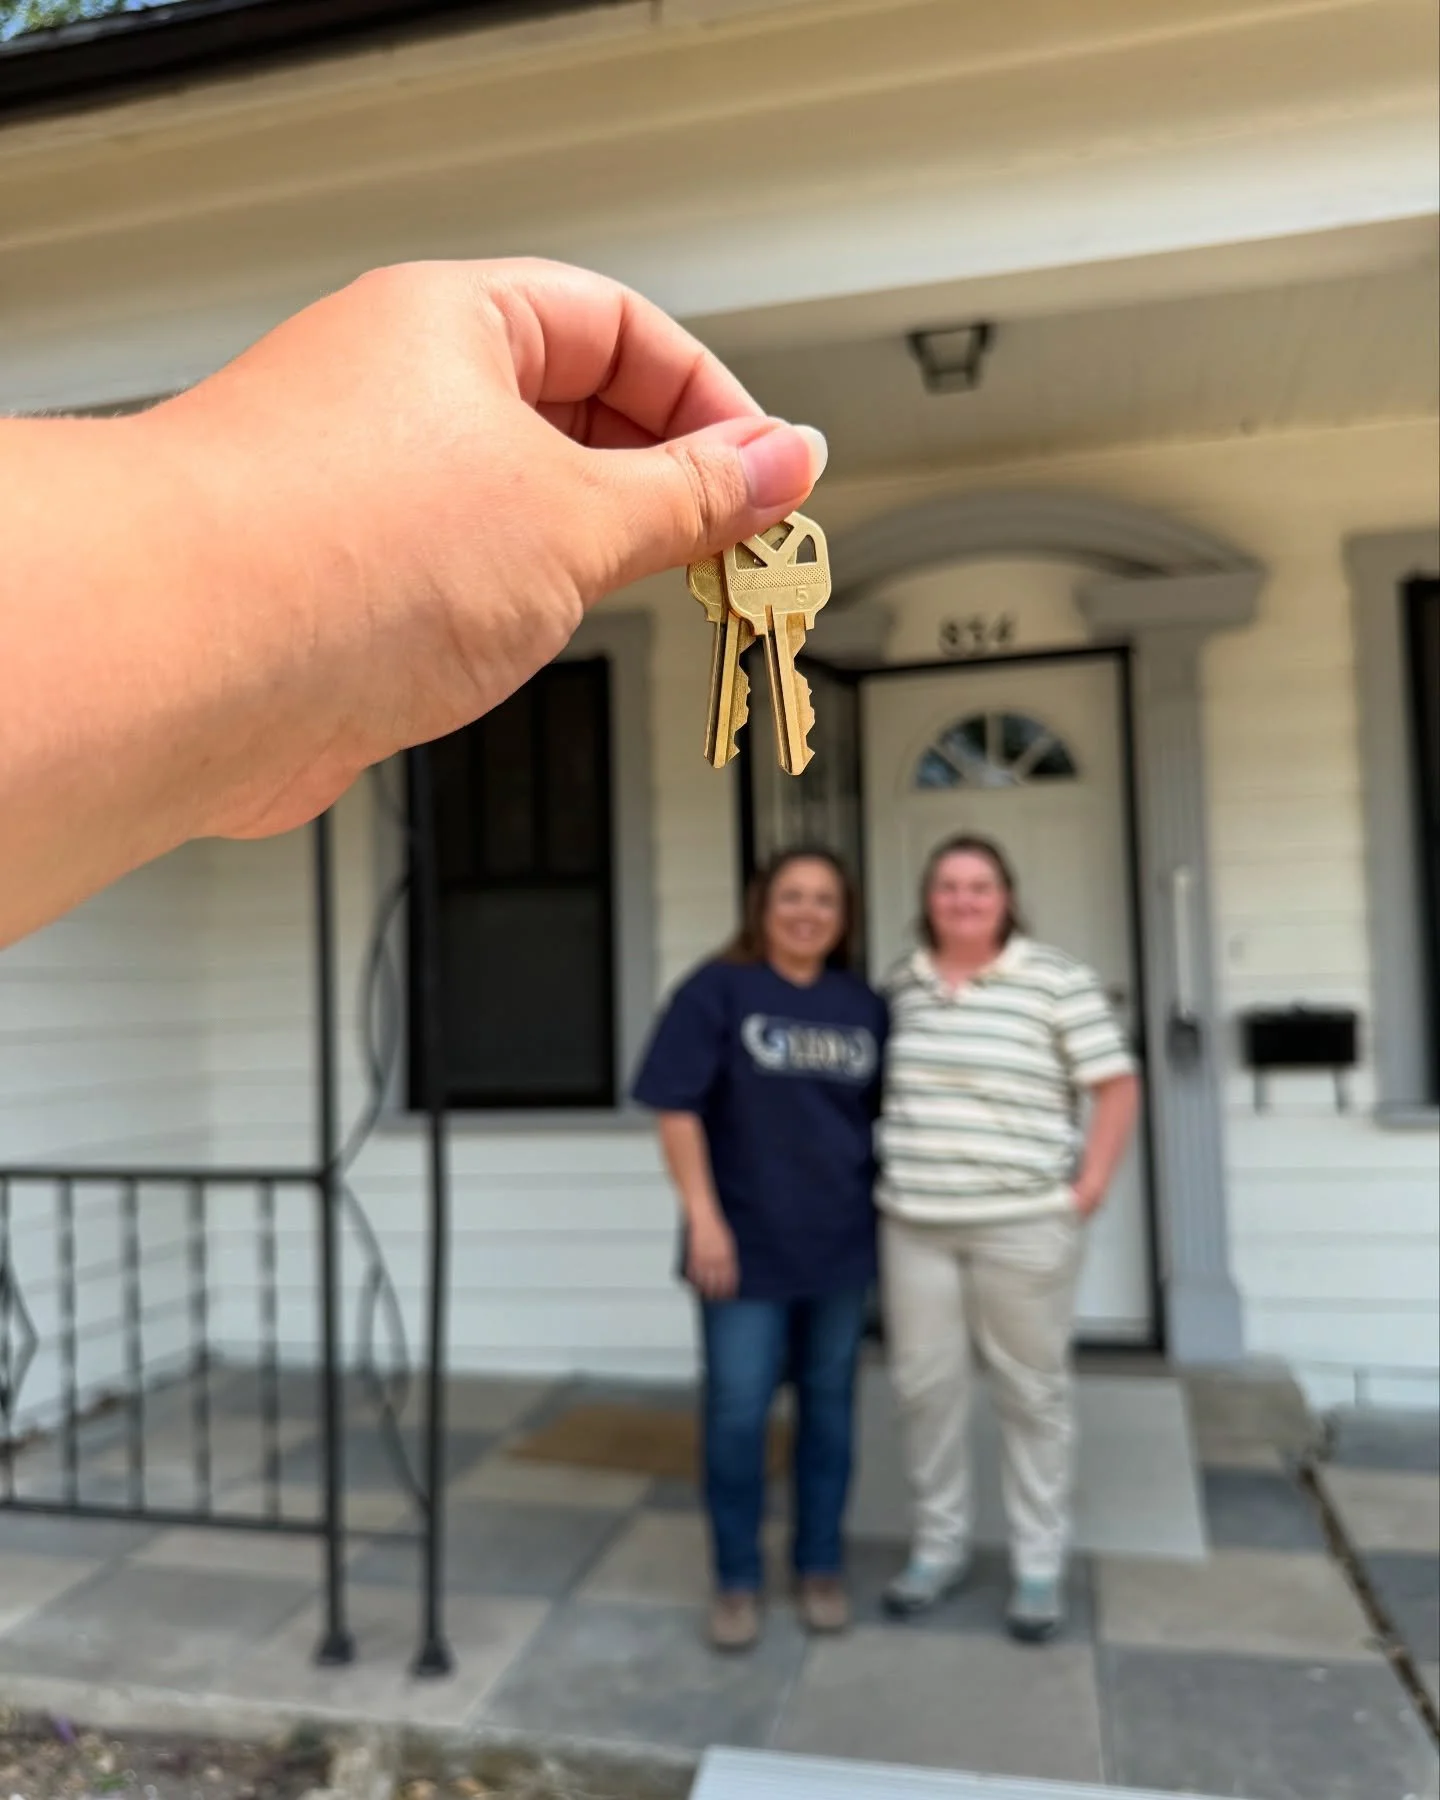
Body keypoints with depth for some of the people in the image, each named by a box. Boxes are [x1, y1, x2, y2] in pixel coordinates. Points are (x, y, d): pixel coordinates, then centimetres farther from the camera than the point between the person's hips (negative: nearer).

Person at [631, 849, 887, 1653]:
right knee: (737, 1412, 3)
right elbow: (679, 1108, -10)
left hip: (841, 1244, 4)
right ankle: (738, 1577, 23)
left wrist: (890, 1215, 9)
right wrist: (703, 1217, -14)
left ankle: (821, 1565, 32)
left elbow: (887, 1117, 12)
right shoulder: (718, 990, -6)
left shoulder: (865, 1006, 5)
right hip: (747, 1244, -3)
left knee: (829, 1404, 14)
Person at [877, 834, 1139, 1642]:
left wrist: (1087, 1190, -10)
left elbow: (1118, 1087, -5)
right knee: (926, 1386, 10)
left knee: (1032, 1392, 7)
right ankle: (941, 1546, 28)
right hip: (914, 1222, 4)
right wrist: (886, 1176, 10)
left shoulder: (1058, 980, -6)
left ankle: (1042, 1565, 22)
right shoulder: (901, 985, 7)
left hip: (1024, 1223, -4)